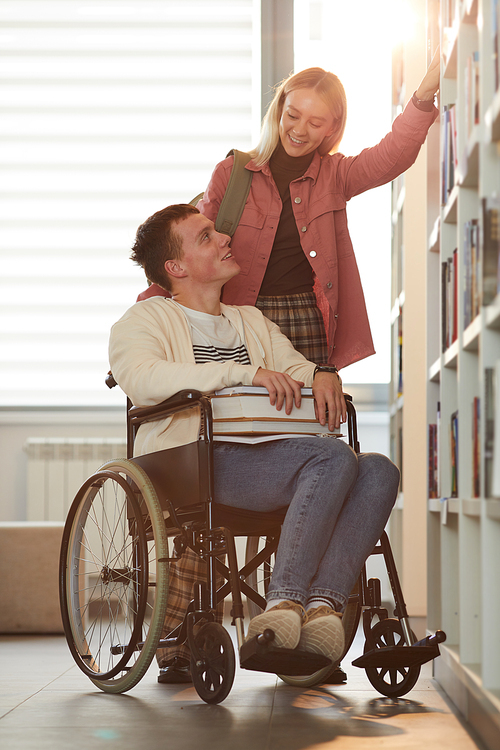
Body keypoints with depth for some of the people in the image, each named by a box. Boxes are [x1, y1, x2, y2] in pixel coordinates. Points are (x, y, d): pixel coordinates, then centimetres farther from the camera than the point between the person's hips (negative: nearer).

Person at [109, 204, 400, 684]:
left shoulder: (252, 321, 32)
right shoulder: (146, 319, 10)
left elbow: (295, 366, 25)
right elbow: (141, 378, -12)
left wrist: (322, 375, -3)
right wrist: (245, 373, -20)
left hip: (263, 461, 7)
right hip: (192, 462, -6)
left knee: (379, 471, -21)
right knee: (332, 457, -30)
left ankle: (323, 604, -34)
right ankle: (285, 601, -34)